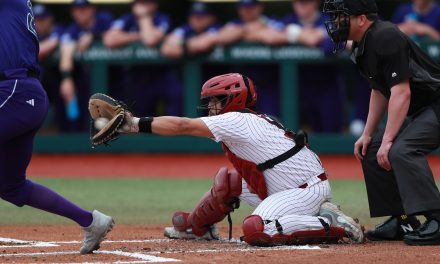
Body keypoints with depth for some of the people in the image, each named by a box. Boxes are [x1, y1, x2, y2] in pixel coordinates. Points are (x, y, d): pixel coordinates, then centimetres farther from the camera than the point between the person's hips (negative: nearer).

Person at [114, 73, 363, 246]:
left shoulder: (238, 121, -14)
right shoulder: (255, 120, 14)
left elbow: (182, 126, -16)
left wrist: (137, 123, -16)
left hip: (308, 188, -10)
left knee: (256, 230, -29)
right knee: (228, 180, 14)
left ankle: (333, 225, -20)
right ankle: (196, 226, 34)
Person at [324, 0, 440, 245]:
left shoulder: (385, 37, -23)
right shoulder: (363, 46, 9)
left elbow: (401, 92, -27)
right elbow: (380, 91, 20)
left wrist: (387, 140, -27)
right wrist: (367, 135, 14)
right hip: (417, 111, 11)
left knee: (400, 150, -29)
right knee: (371, 151, 10)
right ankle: (403, 221, 14)